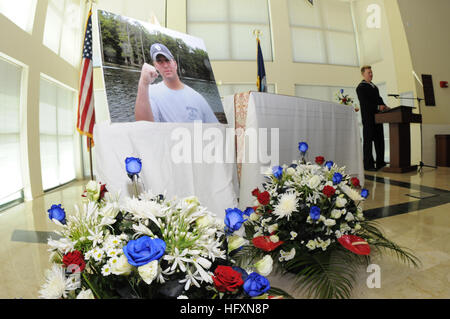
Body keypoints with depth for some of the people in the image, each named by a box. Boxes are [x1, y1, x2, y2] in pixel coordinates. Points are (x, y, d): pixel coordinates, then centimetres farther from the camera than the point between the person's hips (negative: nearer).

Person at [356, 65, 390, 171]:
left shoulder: (374, 87, 23)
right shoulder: (361, 87, -4)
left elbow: (379, 99, 22)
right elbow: (364, 103, -14)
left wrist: (384, 106, 3)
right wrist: (378, 107, -20)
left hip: (377, 116, 8)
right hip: (368, 118, -8)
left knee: (380, 140, 9)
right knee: (368, 140, -5)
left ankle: (380, 163, 16)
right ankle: (368, 165, 0)